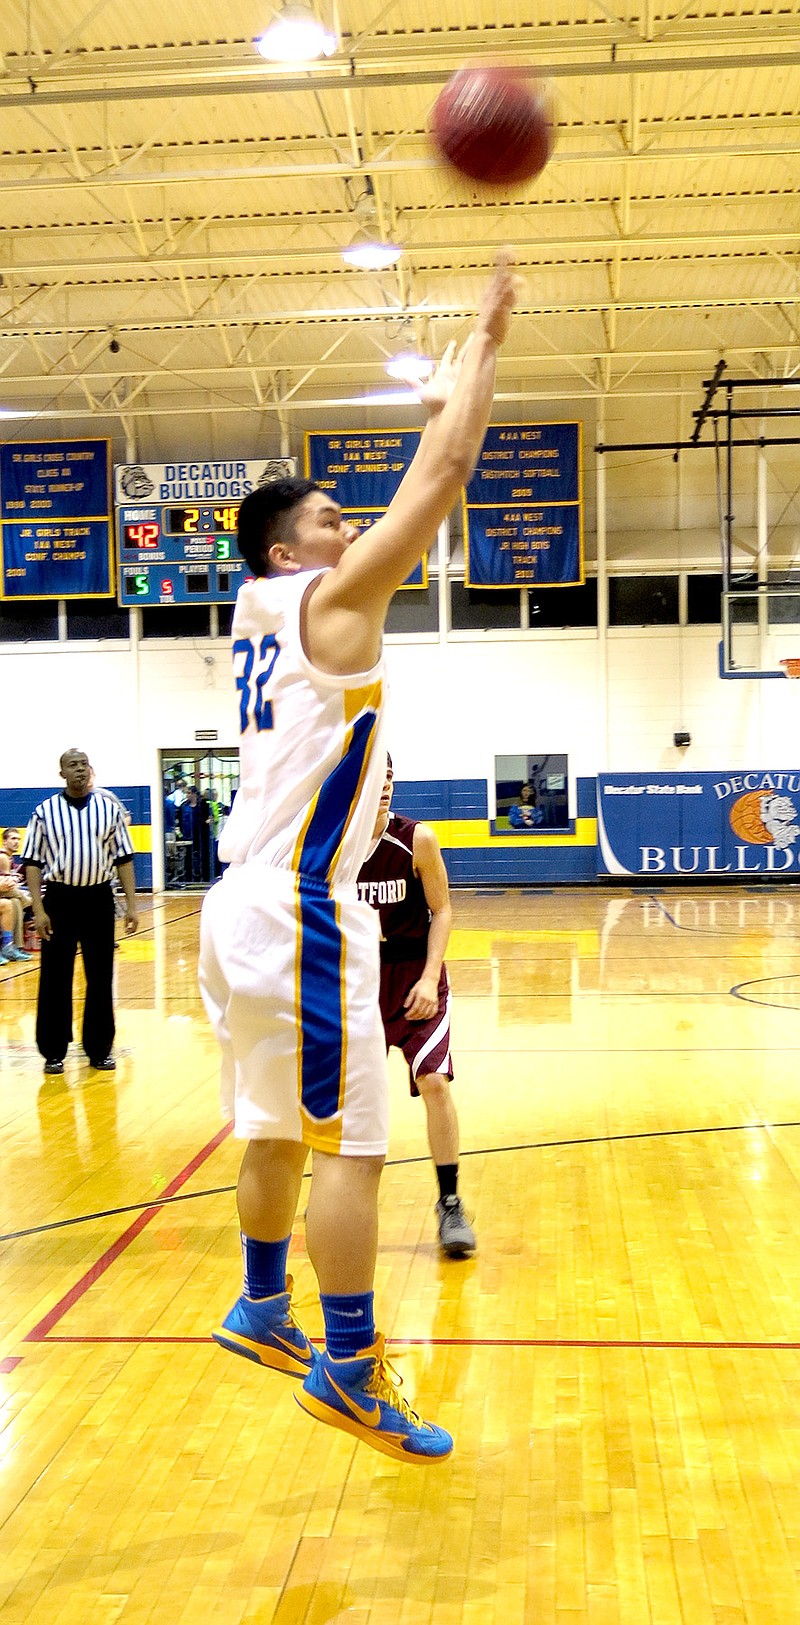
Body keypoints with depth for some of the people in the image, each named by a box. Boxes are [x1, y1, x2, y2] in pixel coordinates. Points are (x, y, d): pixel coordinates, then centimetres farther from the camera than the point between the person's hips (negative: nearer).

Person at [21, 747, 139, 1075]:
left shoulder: (109, 808, 4)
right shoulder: (45, 811, 0)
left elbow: (123, 858, 7)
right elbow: (33, 863, 0)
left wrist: (131, 904, 1)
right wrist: (38, 909, -8)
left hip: (99, 898, 1)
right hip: (59, 899, -1)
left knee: (100, 977, 7)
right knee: (55, 977, 3)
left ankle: (100, 1049, 18)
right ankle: (53, 1051, 13)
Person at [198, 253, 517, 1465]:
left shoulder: (270, 612, 15)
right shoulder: (329, 601, -8)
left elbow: (419, 492, 27)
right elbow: (443, 480, -9)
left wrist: (439, 405, 30)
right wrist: (486, 341, 0)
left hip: (252, 901, 10)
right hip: (299, 909, -10)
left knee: (281, 1131, 19)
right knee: (350, 1143, -4)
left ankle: (263, 1312, 32)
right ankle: (351, 1375, 4)